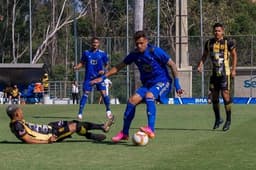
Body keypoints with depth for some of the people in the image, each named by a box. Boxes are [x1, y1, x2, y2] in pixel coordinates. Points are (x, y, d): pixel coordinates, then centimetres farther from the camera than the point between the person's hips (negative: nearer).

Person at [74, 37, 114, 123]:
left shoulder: (102, 53, 2)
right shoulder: (86, 53, 5)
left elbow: (107, 64, 10)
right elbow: (82, 63, 10)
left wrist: (104, 70, -9)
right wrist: (76, 67, -10)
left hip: (99, 76, 0)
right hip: (89, 77, 0)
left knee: (103, 93, -9)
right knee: (85, 94, -6)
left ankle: (108, 110, 12)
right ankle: (80, 113, -3)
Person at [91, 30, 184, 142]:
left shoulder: (155, 52, -15)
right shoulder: (134, 54, 0)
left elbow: (172, 65, -8)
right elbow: (119, 67, 10)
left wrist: (177, 84, -10)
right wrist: (103, 77, 3)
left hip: (162, 82, -5)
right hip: (147, 84, 5)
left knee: (149, 95, -35)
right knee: (132, 100, -14)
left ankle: (151, 130, -42)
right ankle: (124, 133, -1)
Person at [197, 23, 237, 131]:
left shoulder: (228, 42, -4)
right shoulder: (209, 43, 7)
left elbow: (234, 55, 3)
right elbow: (204, 55, 17)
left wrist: (233, 69, -4)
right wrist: (200, 65, 1)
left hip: (225, 73, -4)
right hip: (214, 73, 5)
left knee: (225, 95, -10)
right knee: (214, 97, 7)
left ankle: (228, 120, 3)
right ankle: (218, 119, 24)